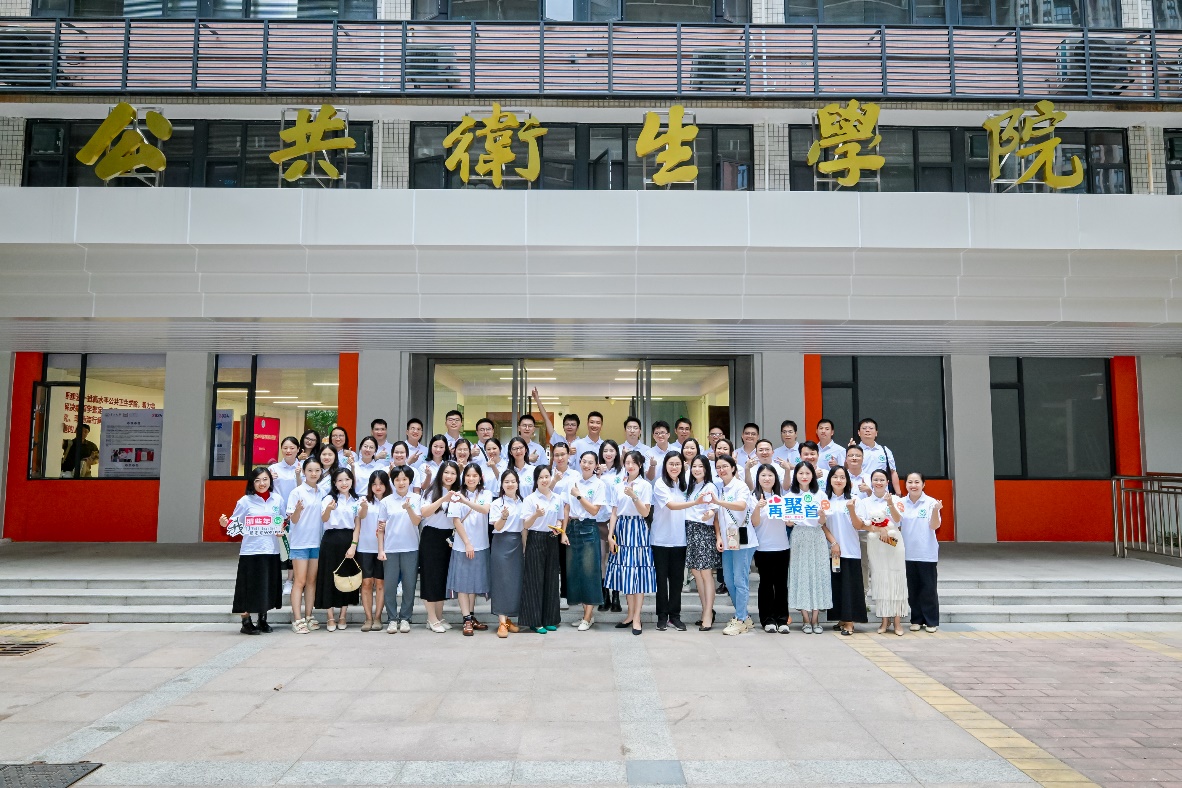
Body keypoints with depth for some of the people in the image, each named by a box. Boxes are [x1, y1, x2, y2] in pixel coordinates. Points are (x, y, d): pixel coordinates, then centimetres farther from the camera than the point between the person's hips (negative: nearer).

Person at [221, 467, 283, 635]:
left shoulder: (277, 499, 7)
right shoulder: (245, 501, -3)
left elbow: (282, 521, 16)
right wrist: (225, 524, -23)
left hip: (271, 551, 3)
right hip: (250, 551, -3)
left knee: (267, 587, 10)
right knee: (249, 587, -1)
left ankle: (263, 620, 25)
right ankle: (246, 623, 11)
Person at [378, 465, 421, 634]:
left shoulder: (416, 498, 2)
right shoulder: (386, 501, 4)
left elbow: (416, 521, -7)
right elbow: (381, 527, 6)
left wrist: (409, 508, -26)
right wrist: (380, 550, 0)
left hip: (410, 548, 0)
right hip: (390, 549, 1)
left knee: (409, 585, 4)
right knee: (390, 585, 4)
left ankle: (405, 618, 16)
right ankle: (392, 619, 15)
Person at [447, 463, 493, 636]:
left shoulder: (486, 494, 3)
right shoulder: (457, 495, -1)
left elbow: (485, 510, -17)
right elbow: (456, 521, -5)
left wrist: (465, 501, -31)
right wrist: (467, 543, -11)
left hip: (480, 545, 2)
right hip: (462, 545, -2)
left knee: (475, 580, 9)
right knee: (463, 580, -2)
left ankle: (471, 616, 19)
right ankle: (467, 620, 0)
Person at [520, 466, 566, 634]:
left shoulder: (558, 499, 7)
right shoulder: (530, 499, -6)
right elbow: (525, 525, -8)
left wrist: (558, 528, -5)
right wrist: (536, 515, -27)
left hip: (552, 540, 4)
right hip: (536, 540, -4)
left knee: (551, 579, 8)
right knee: (535, 580, -2)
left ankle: (550, 619, 18)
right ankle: (535, 621, 5)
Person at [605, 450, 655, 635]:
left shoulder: (645, 485, -2)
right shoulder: (620, 485, 12)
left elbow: (645, 512, -9)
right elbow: (614, 512, 10)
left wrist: (634, 496, -23)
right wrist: (610, 535, 2)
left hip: (637, 529, -5)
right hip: (621, 529, 5)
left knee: (638, 570, -5)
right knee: (625, 571, 6)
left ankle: (637, 617, 0)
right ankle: (630, 614, 18)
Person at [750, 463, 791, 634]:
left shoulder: (781, 497, 10)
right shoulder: (754, 497, -2)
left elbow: (790, 523, 11)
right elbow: (755, 523, -11)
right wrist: (758, 508, -28)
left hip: (782, 547, 3)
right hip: (763, 548, -3)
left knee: (781, 583, 6)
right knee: (766, 583, 3)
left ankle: (782, 619, 12)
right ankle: (767, 619, 11)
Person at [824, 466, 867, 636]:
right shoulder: (825, 500, 5)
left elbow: (858, 526, -3)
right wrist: (833, 542, -9)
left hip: (850, 550, -2)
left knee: (849, 585, -3)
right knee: (835, 585, 4)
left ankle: (849, 622, 1)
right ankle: (841, 619, 15)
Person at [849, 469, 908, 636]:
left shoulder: (895, 499, 2)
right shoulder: (865, 502, 6)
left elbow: (897, 519, -15)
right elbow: (859, 524, -3)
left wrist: (890, 504, -32)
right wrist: (851, 510, -20)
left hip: (894, 543, -1)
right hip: (875, 545, 1)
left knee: (896, 580, -1)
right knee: (879, 580, 3)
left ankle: (897, 620, 7)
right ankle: (884, 620, 13)